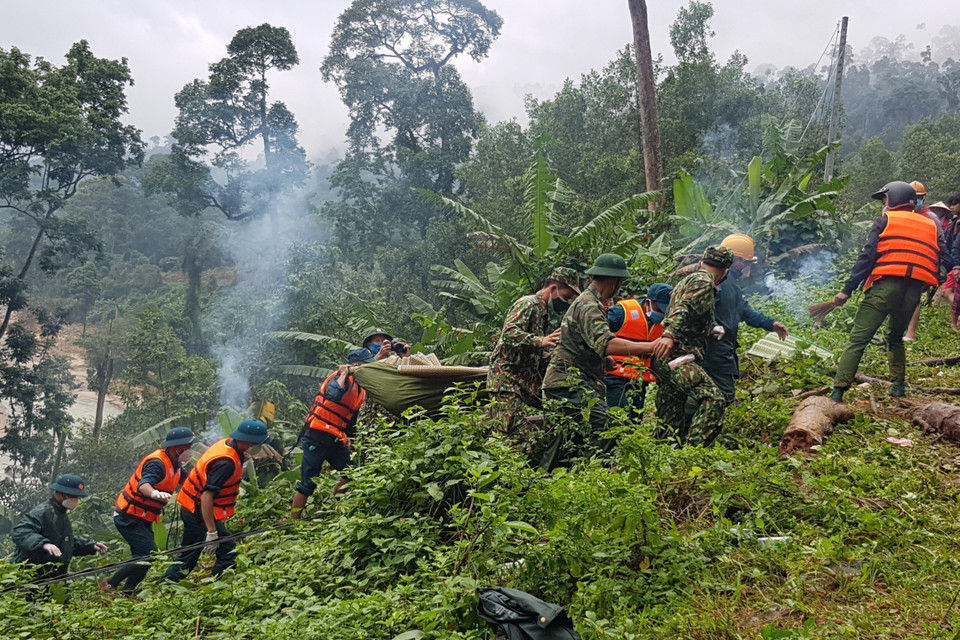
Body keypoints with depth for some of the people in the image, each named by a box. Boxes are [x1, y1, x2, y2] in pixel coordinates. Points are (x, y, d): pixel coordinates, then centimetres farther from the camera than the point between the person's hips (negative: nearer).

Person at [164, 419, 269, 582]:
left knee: (189, 556, 20)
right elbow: (207, 496, -30)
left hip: (191, 508, 10)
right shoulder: (226, 462, -28)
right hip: (200, 512, -10)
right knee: (228, 553, -4)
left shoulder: (226, 443, 0)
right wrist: (212, 532, -28)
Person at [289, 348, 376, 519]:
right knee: (308, 483, -5)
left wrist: (349, 439, 18)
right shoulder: (338, 377, -11)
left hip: (335, 440, 8)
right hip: (316, 435, -8)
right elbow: (333, 395, -35)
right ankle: (293, 521, 4)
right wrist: (343, 374, -23)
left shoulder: (361, 390, 14)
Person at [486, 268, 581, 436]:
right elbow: (509, 333, -26)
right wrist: (540, 341, -38)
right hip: (507, 380, -10)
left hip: (524, 383, 10)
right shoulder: (528, 304, -9)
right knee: (507, 430, -16)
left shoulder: (544, 312, 22)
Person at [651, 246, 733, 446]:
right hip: (677, 356, -10)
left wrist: (710, 330, 53)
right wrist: (669, 335, -34)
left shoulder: (685, 281, 28)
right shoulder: (703, 282, -2)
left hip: (665, 360, 10)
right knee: (713, 399, -20)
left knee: (670, 423, 10)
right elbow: (684, 310, -20)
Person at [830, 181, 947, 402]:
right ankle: (899, 385, 26)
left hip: (885, 285, -5)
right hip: (913, 291, 5)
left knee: (858, 339, -8)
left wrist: (848, 289, -6)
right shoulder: (932, 226, 21)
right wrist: (932, 289, 16)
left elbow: (867, 256, -3)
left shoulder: (886, 220, 6)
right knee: (896, 337, 28)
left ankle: (838, 391, -17)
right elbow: (939, 260, 12)